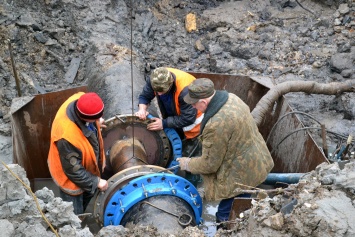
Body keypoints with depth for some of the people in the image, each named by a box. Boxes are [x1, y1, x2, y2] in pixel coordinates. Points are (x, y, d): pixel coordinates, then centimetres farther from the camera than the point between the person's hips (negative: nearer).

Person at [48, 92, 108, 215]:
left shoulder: (79, 99, -27)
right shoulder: (67, 136, -46)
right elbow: (73, 169, -30)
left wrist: (96, 124, 12)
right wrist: (96, 182, -20)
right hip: (72, 177, -8)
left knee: (88, 194, 34)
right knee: (74, 214, 17)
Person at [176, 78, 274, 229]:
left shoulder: (216, 126, -33)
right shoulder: (230, 97, -7)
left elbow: (209, 164, -20)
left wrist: (188, 164, -1)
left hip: (244, 174, -10)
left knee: (226, 216, 9)